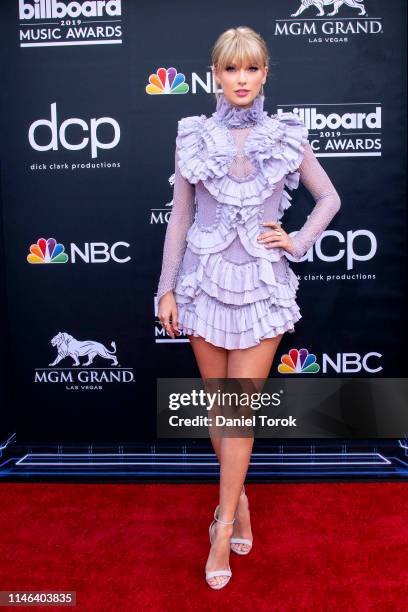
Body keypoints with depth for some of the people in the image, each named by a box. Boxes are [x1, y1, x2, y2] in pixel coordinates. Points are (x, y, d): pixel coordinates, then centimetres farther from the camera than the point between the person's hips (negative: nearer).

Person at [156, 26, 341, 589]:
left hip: (263, 284, -1)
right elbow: (180, 215, 5)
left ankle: (224, 524, 17)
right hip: (205, 279, 1)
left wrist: (298, 242, -1)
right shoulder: (193, 136, 3)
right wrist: (167, 288, 2)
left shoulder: (288, 135, 3)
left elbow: (329, 198, 14)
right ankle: (238, 499, 35)